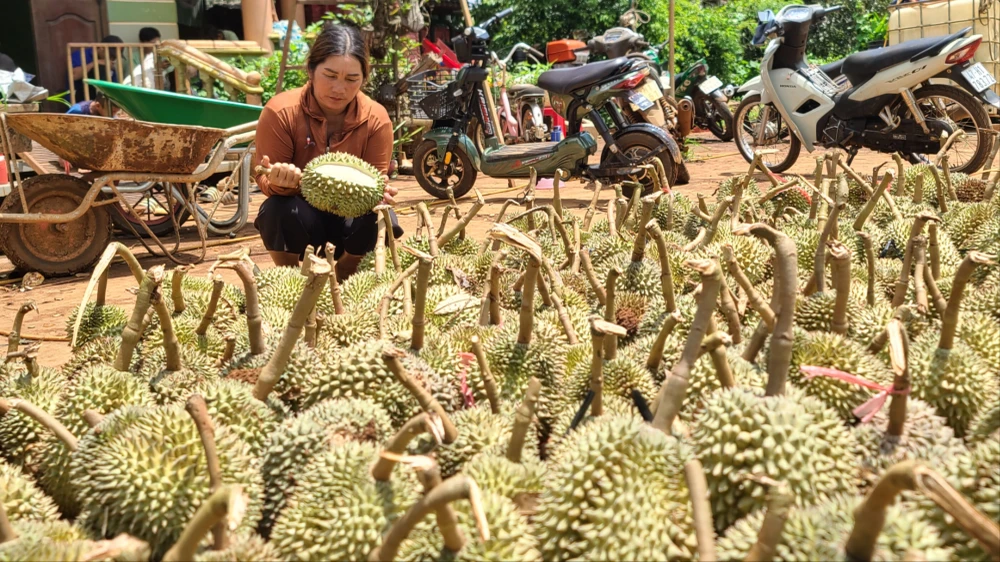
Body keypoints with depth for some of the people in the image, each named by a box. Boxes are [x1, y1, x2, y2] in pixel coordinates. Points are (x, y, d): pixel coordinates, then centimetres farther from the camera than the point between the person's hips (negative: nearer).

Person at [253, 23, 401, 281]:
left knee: (380, 220, -29)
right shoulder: (280, 111, -18)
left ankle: (343, 280, 3)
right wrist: (279, 181, -39)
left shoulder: (376, 118, -14)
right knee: (281, 211, -34)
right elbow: (265, 179, -14)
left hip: (351, 213, 2)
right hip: (301, 213, -1)